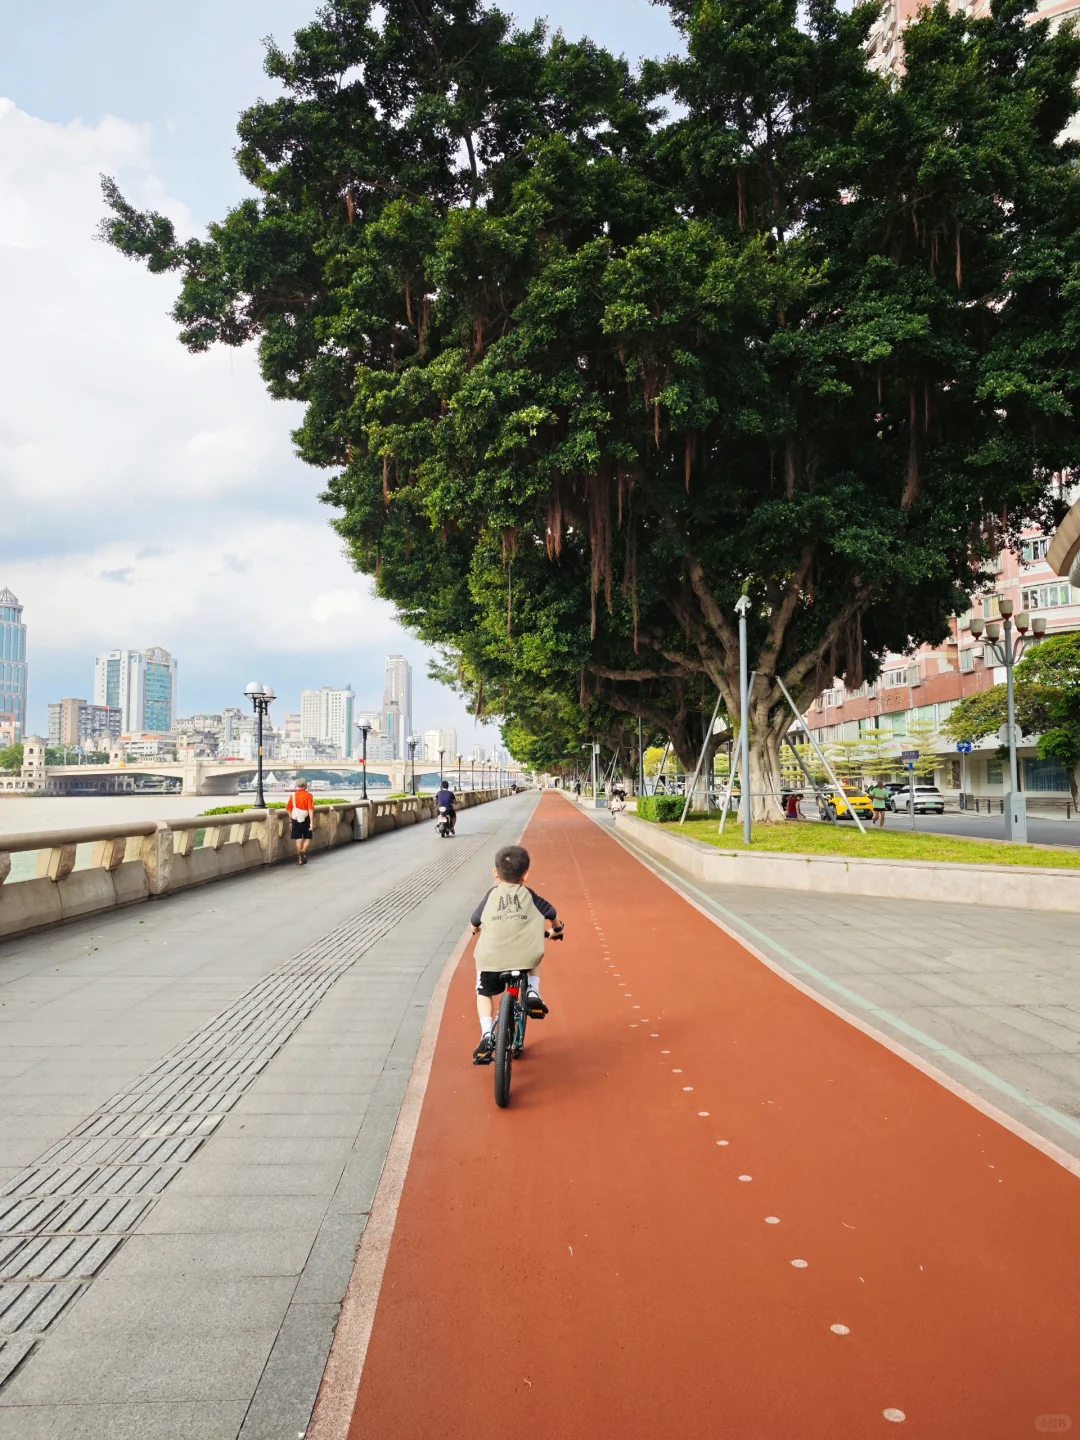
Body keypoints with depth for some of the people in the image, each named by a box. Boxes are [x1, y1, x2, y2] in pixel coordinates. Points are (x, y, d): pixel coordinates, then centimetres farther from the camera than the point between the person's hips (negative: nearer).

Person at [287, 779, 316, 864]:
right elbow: (311, 809, -13)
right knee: (307, 838, 12)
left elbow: (289, 809, 5)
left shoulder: (292, 795, 3)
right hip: (305, 819, -2)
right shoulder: (308, 795, -6)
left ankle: (300, 860, 9)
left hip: (295, 819, 3)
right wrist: (312, 822, -14)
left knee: (298, 839, 8)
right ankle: (303, 851, -16)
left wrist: (291, 821, 15)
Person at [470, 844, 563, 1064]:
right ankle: (532, 991, 14)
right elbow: (551, 914, 30)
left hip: (491, 957, 0)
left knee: (484, 993, 24)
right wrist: (556, 929, 52)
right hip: (525, 956, 1)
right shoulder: (529, 896, 15)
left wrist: (478, 929, 45)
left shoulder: (491, 895, 14)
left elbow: (475, 923, 20)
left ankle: (486, 1036, 5)